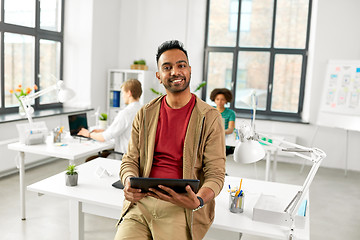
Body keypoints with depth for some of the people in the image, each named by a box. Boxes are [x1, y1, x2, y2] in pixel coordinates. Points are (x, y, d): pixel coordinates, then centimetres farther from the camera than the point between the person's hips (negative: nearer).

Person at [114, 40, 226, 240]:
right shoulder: (145, 114, 10)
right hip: (141, 203, 2)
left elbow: (215, 173, -3)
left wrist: (198, 201, -23)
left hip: (180, 207, -2)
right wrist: (129, 182, -11)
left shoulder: (210, 118, -1)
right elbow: (130, 160, 12)